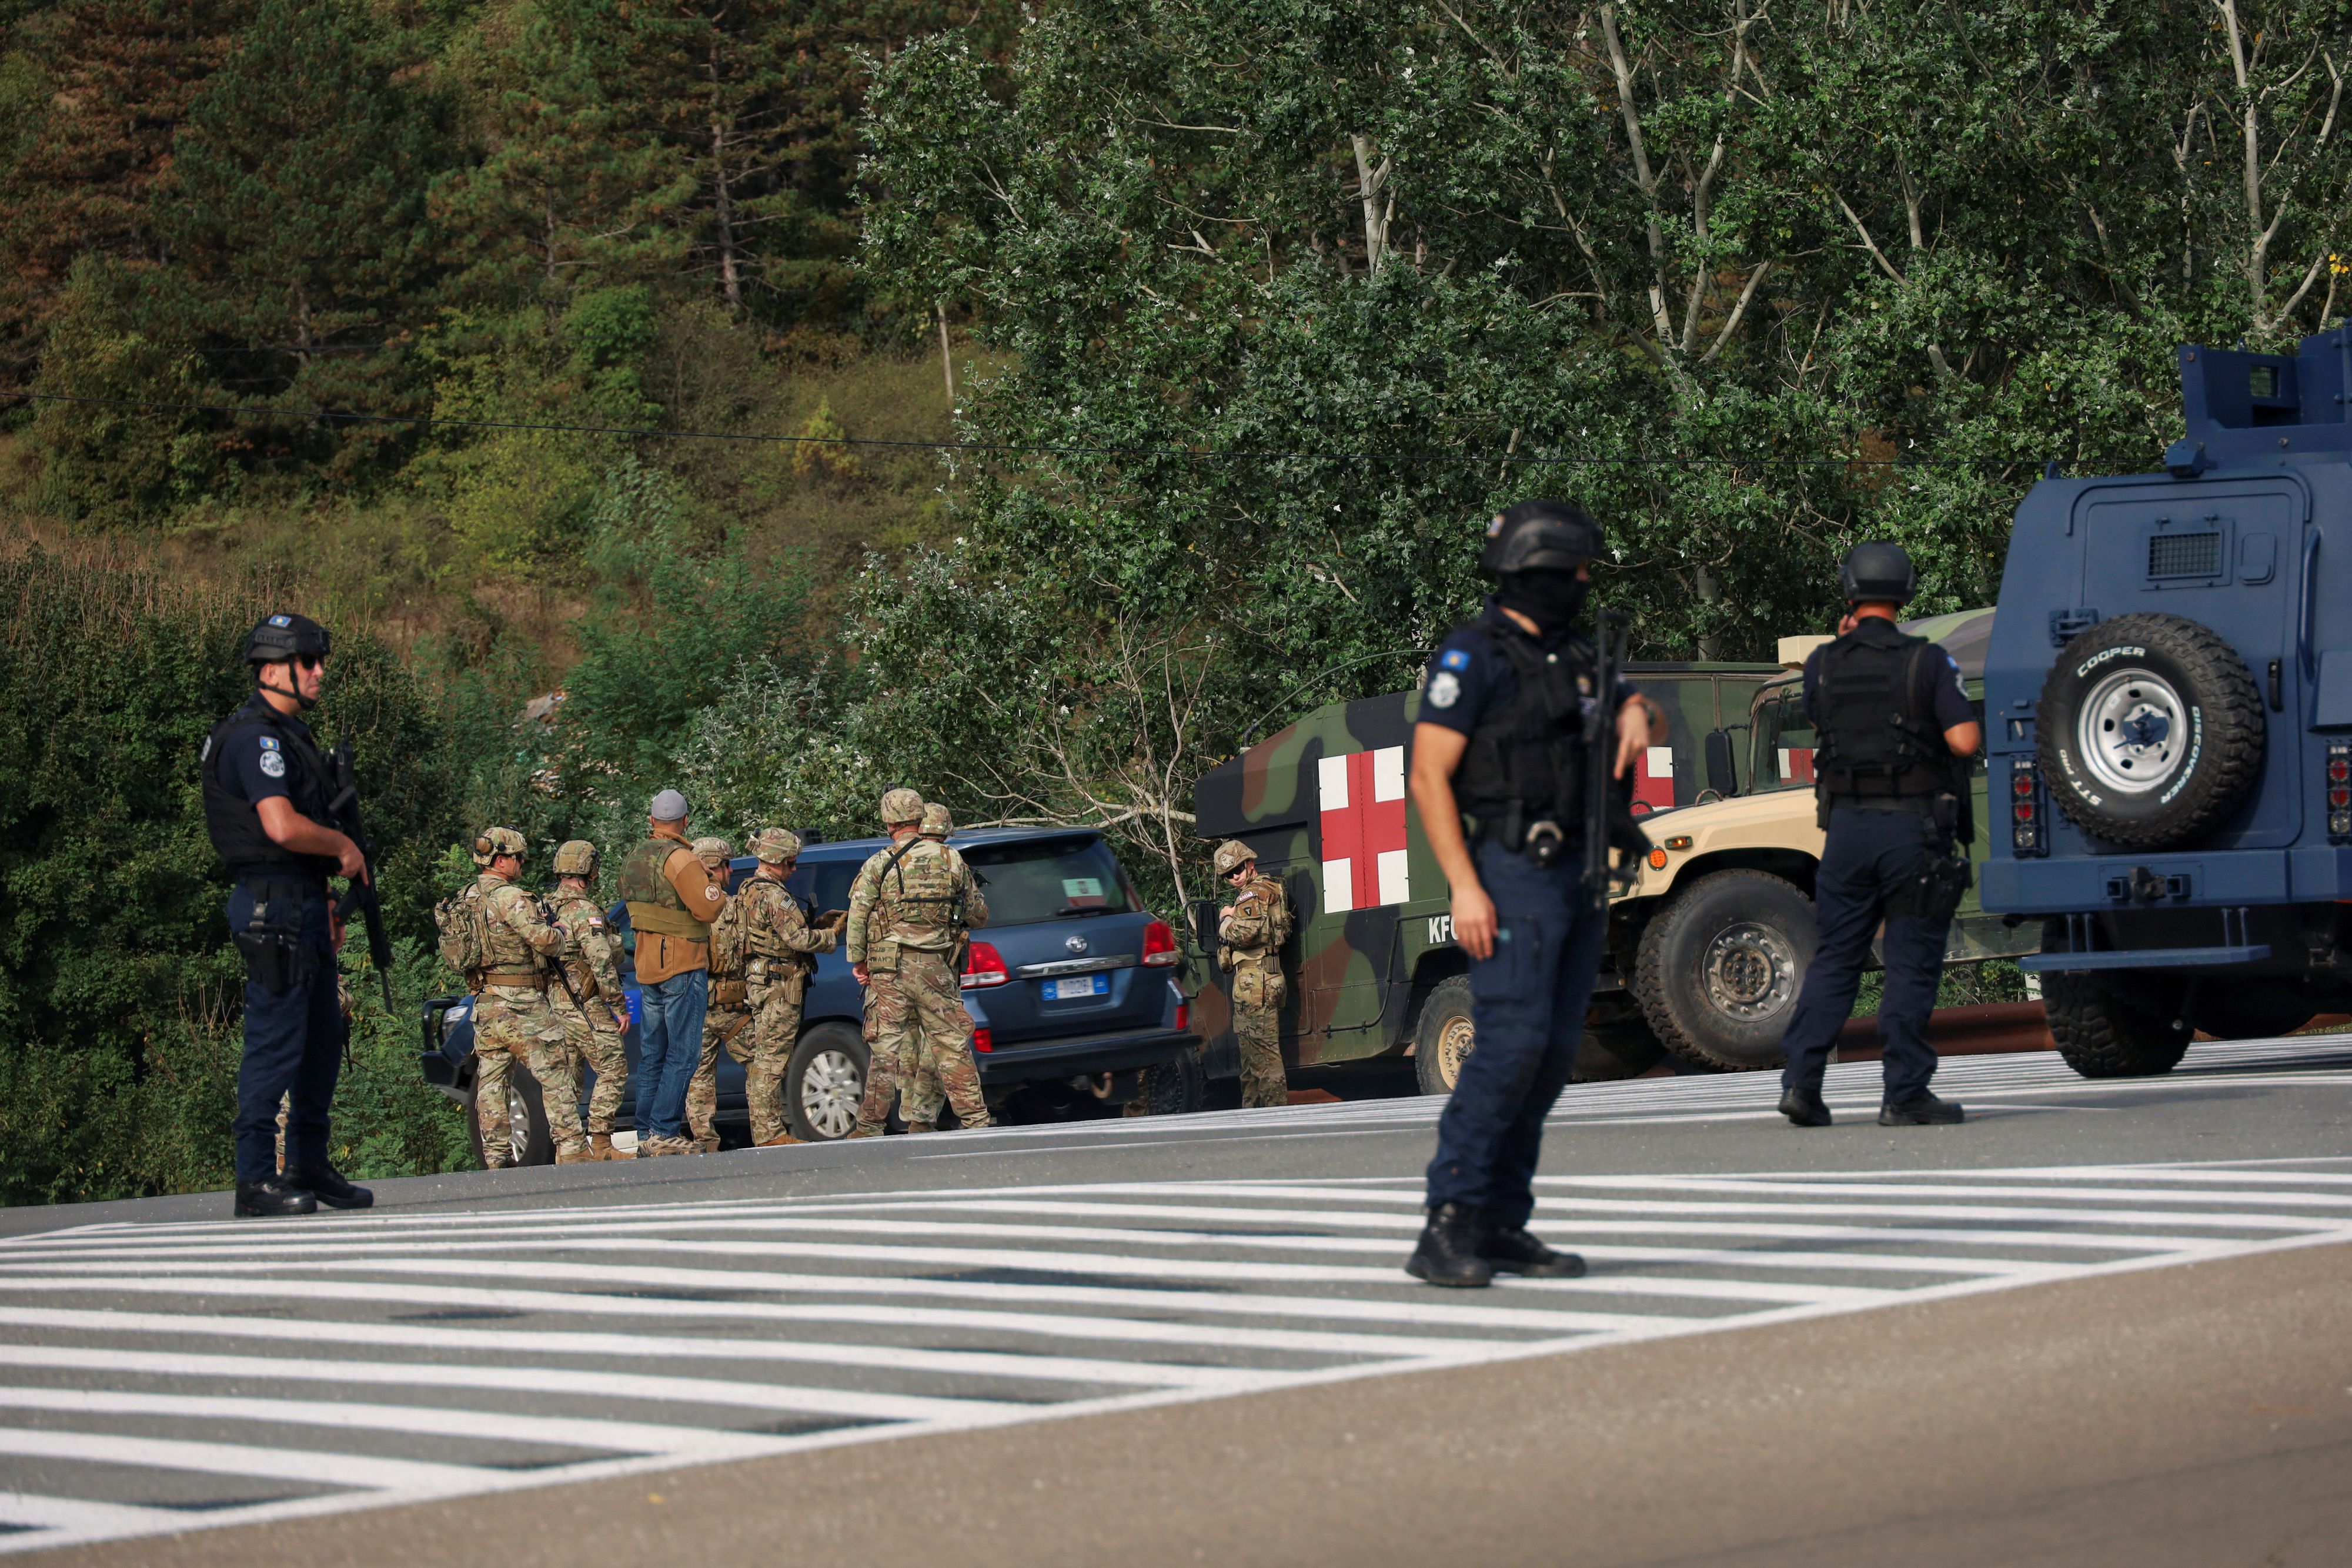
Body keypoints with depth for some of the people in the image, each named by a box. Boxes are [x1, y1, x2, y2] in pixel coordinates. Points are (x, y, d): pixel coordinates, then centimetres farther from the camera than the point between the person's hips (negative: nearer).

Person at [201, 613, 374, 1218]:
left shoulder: (289, 733, 18)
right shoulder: (255, 737, -15)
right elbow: (282, 827, -26)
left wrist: (322, 900, 21)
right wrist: (345, 848, -11)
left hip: (302, 906, 11)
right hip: (272, 907, -11)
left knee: (323, 1037, 15)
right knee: (276, 1041, -10)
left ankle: (309, 1166, 24)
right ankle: (256, 1182, -8)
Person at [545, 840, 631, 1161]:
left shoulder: (545, 908, 11)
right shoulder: (584, 911, -14)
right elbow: (601, 962, -19)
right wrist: (618, 1005, -15)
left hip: (553, 1002, 8)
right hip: (584, 1005, -8)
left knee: (567, 1075, 12)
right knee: (613, 1070, -4)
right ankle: (601, 1143, -9)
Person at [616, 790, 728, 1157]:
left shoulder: (633, 860, 11)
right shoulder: (679, 858, -14)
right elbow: (707, 909, -20)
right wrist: (717, 891, 1)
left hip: (647, 968, 8)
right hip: (683, 966, -8)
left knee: (652, 1055, 12)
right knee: (682, 1055, -6)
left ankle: (646, 1135, 11)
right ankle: (664, 1133, -11)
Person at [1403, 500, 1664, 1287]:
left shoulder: (1569, 658, 19)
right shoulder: (1472, 658, -7)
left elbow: (1649, 719, 33)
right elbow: (1430, 775, -12)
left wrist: (1637, 711, 7)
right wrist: (1464, 886, -20)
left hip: (1577, 876, 9)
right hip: (1513, 875, -9)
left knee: (1553, 1052, 5)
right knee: (1512, 1042, -17)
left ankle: (1501, 1226, 9)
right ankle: (1449, 1228, -17)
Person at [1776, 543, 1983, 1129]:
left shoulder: (1823, 665, 2)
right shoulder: (1927, 661, -8)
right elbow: (1965, 741, -14)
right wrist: (1932, 723, 8)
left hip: (1847, 826, 3)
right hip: (1914, 827, -3)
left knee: (1834, 959, 11)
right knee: (1911, 964, 1)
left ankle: (1801, 1081, 4)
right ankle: (1905, 1096, -1)